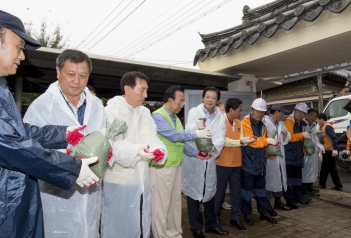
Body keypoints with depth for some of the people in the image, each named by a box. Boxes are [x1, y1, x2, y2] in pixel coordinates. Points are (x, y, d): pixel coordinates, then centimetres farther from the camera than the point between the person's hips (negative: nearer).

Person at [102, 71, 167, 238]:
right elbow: (111, 144, -22)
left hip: (141, 180, 7)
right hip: (118, 181, -6)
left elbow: (152, 137, 2)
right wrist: (136, 150, -37)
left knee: (142, 224, 20)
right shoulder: (111, 111, -12)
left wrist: (158, 149, -20)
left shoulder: (145, 112, 9)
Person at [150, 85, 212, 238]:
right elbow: (174, 135, -22)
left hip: (177, 165, 9)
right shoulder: (158, 116, -14)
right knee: (161, 204, 3)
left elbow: (181, 141, 11)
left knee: (176, 201, 18)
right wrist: (196, 134, -14)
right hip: (162, 167, -9)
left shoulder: (175, 117, 12)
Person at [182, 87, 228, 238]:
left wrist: (213, 146, -26)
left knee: (209, 191, 16)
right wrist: (197, 127, -40)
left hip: (210, 158, 4)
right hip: (193, 158, -4)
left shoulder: (220, 117, 7)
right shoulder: (194, 112, -4)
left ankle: (211, 224, 34)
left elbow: (221, 137, -5)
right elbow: (188, 132, -18)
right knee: (193, 191, 5)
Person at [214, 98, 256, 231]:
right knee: (220, 191, 9)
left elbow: (240, 140, 5)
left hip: (236, 163, 6)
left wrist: (246, 141, -16)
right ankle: (215, 216, 26)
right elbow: (223, 141, -21)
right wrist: (241, 142, -22)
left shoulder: (239, 123, 8)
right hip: (223, 163, -6)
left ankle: (235, 217, 27)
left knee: (236, 191, 13)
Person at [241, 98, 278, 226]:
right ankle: (247, 213, 20)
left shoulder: (262, 126, 13)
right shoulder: (245, 123, -12)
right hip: (248, 163, -7)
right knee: (247, 190, 5)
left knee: (261, 189, 18)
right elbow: (250, 140, -23)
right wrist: (267, 140, -23)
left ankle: (264, 212, 30)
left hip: (260, 163, 7)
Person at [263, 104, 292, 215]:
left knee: (280, 178, 16)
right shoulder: (264, 122, -13)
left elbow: (285, 141, 16)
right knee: (269, 179, -2)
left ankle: (278, 201, 33)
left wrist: (285, 135, -3)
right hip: (269, 156, -8)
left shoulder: (281, 124, 14)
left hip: (280, 155, 8)